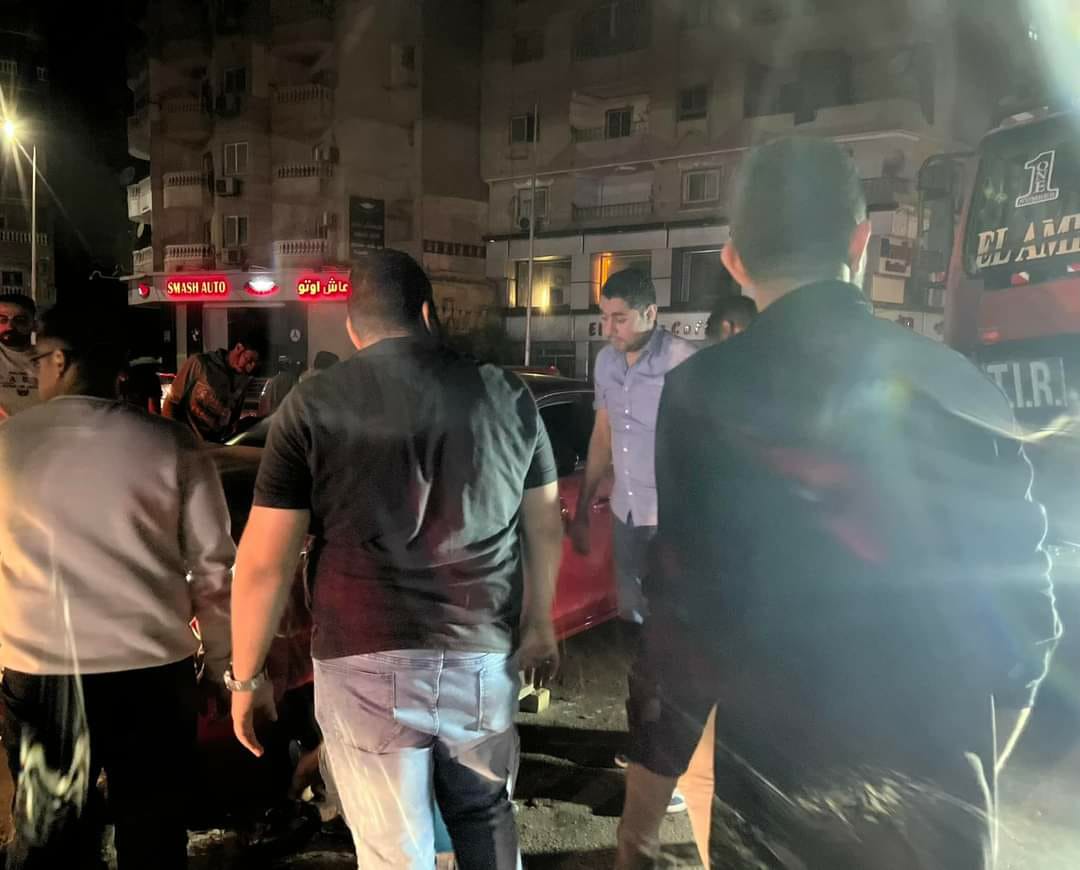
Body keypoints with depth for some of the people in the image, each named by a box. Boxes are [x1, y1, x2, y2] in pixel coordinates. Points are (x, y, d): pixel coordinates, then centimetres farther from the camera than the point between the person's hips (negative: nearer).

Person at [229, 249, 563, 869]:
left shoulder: (312, 407, -5)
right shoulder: (507, 394, 1)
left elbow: (265, 563, -6)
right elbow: (545, 525, 9)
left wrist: (246, 677, 6)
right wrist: (538, 624, 22)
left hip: (366, 666, -2)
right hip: (484, 657, 3)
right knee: (486, 814, 26)